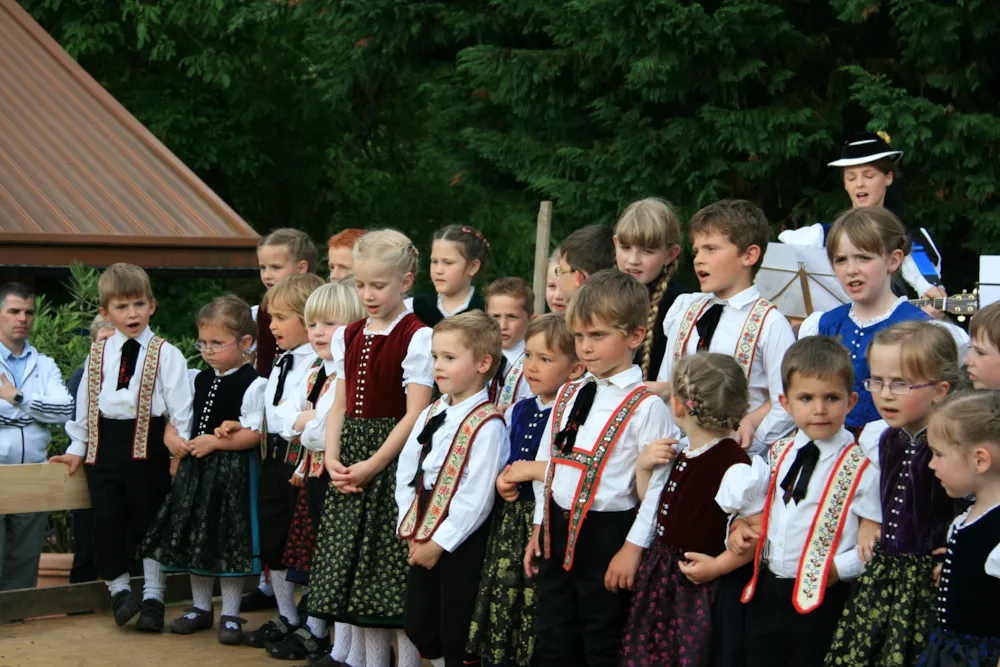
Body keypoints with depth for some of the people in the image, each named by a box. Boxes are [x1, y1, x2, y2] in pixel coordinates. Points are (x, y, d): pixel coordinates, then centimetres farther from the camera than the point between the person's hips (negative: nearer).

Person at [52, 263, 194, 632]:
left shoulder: (166, 355, -1)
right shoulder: (97, 354, 11)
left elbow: (180, 407, -4)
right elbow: (85, 403, 15)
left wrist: (178, 444, -11)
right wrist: (77, 447, 14)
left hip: (148, 446, -3)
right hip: (104, 445, 3)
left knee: (149, 520, 4)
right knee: (107, 520, 2)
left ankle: (152, 597, 13)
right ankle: (118, 588, 18)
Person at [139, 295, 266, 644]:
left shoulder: (253, 384, -13)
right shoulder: (202, 380, 11)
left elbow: (255, 434, -19)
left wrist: (215, 442, -18)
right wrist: (181, 446, 10)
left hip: (232, 471, -7)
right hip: (196, 467, 7)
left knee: (229, 542, -1)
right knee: (195, 538, 12)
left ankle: (230, 614, 10)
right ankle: (201, 607, 26)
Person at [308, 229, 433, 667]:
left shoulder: (416, 337, -10)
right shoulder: (349, 337, 12)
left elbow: (415, 414, -14)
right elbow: (341, 405, 13)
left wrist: (373, 464, -17)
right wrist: (332, 457, -3)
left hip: (394, 459, -7)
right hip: (352, 460, 7)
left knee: (395, 573, -5)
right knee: (357, 569, 11)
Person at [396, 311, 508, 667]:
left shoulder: (487, 425, -17)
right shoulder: (430, 415, 8)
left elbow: (476, 498, -20)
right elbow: (406, 474, 8)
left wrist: (439, 543, -16)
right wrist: (412, 533, -1)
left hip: (461, 542, -8)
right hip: (423, 540, 8)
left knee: (456, 637, 2)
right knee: (416, 624, 16)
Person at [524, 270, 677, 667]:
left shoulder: (645, 406, -13)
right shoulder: (568, 396, 9)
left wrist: (633, 548, -16)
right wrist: (540, 528, 14)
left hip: (606, 535, -7)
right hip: (557, 532, 7)